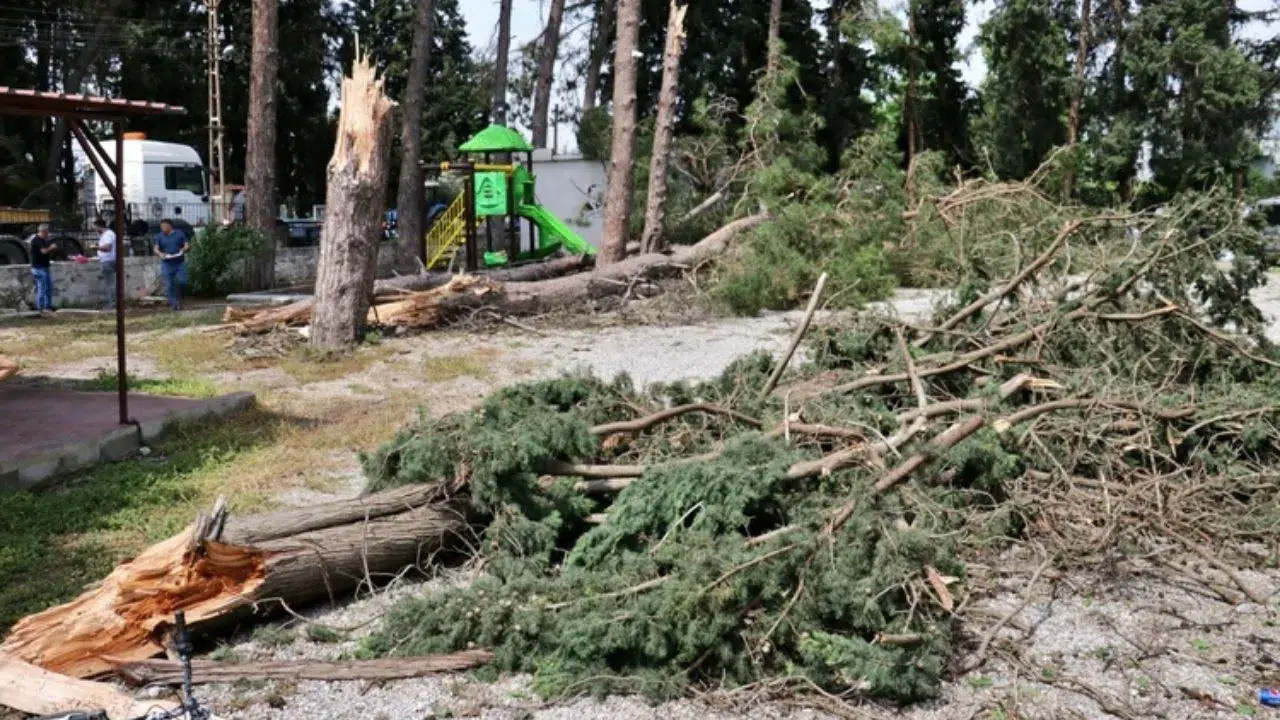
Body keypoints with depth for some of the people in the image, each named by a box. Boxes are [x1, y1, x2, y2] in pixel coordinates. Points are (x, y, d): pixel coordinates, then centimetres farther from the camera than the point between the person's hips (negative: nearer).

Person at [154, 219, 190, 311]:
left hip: (180, 263, -1)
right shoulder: (160, 236, 9)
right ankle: (174, 303, 3)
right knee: (169, 285, -3)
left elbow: (187, 245, 4)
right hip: (167, 264, 1)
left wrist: (183, 249, -18)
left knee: (182, 281, -10)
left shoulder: (180, 234, 6)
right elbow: (156, 249, 4)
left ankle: (178, 298, 16)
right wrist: (160, 253, -19)